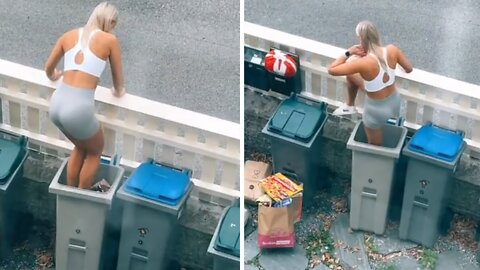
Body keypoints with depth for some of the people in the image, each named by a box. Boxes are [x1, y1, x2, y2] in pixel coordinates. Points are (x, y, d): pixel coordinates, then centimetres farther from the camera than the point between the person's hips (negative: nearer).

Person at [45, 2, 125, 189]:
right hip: (78, 108, -6)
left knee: (80, 147, 33)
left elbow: (48, 68, 25)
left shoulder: (69, 35, 13)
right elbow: (118, 78, 12)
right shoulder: (109, 40, 1)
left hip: (57, 104, 6)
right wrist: (118, 92, 35)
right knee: (95, 151, 25)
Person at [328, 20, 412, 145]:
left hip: (377, 110, -6)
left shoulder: (363, 63, -34)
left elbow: (331, 70, -27)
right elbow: (409, 69, -3)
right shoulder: (392, 50, -19)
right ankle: (350, 105, 48)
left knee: (375, 147, 23)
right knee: (351, 75, 22)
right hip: (394, 102, 6)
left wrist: (348, 53, -15)